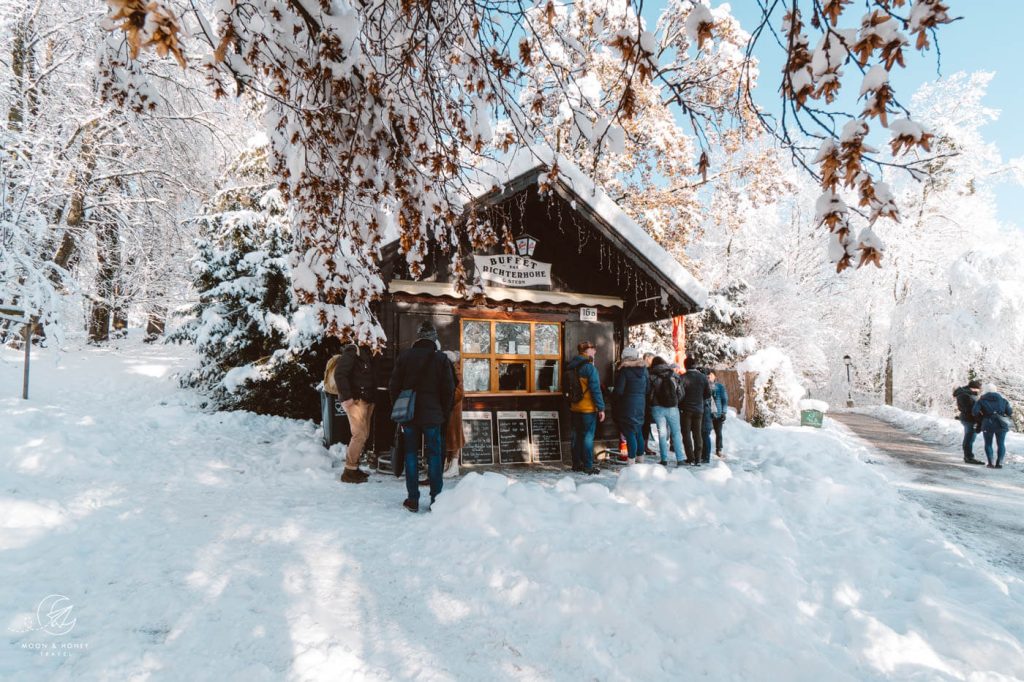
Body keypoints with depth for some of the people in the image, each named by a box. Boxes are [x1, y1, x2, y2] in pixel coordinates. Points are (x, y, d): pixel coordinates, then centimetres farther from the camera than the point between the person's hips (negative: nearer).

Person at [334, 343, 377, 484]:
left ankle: (354, 467, 23)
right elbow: (339, 374, -21)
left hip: (366, 400, 10)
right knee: (359, 435, -11)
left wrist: (372, 397, 10)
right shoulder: (352, 353, -13)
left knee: (364, 435, 13)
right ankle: (349, 472, -4)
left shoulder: (367, 354, 15)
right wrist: (346, 397, -24)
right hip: (355, 400, -10)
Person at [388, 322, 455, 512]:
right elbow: (449, 390, -2)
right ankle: (436, 499, 7)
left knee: (411, 455, 8)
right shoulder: (441, 359, -4)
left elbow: (393, 386, 3)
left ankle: (413, 500, 10)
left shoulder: (404, 356, 0)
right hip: (433, 416, -1)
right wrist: (444, 413, 9)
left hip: (409, 415, 1)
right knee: (434, 456, 5)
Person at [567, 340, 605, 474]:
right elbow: (595, 389, -17)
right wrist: (601, 408, -13)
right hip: (588, 408, -7)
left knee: (576, 435, 13)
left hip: (574, 408, 7)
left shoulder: (571, 367, 9)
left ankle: (576, 464, 20)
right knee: (588, 436, -1)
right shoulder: (589, 367, -15)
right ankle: (588, 466, 2)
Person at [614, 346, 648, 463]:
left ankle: (631, 461, -4)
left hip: (628, 405, -7)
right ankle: (640, 458, 26)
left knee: (629, 433, -4)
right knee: (638, 432, 17)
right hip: (641, 404, 7)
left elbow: (619, 390, -14)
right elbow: (647, 389, 11)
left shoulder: (625, 371, -14)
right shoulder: (644, 370, 5)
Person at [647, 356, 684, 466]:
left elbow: (648, 394, -3)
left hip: (658, 408, -1)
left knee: (662, 433, 5)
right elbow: (680, 392, 3)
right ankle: (679, 459, 3)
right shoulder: (673, 375, 5)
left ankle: (664, 459, 3)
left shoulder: (652, 377, -2)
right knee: (676, 433, 7)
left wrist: (651, 404, 13)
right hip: (673, 407, 1)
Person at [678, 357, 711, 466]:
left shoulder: (683, 377, -13)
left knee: (686, 434, 3)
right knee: (697, 434, 11)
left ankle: (691, 459, -1)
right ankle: (698, 459, 9)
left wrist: (679, 404, 1)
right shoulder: (703, 377, 1)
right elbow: (708, 393, 4)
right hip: (699, 409, 4)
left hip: (686, 409, -4)